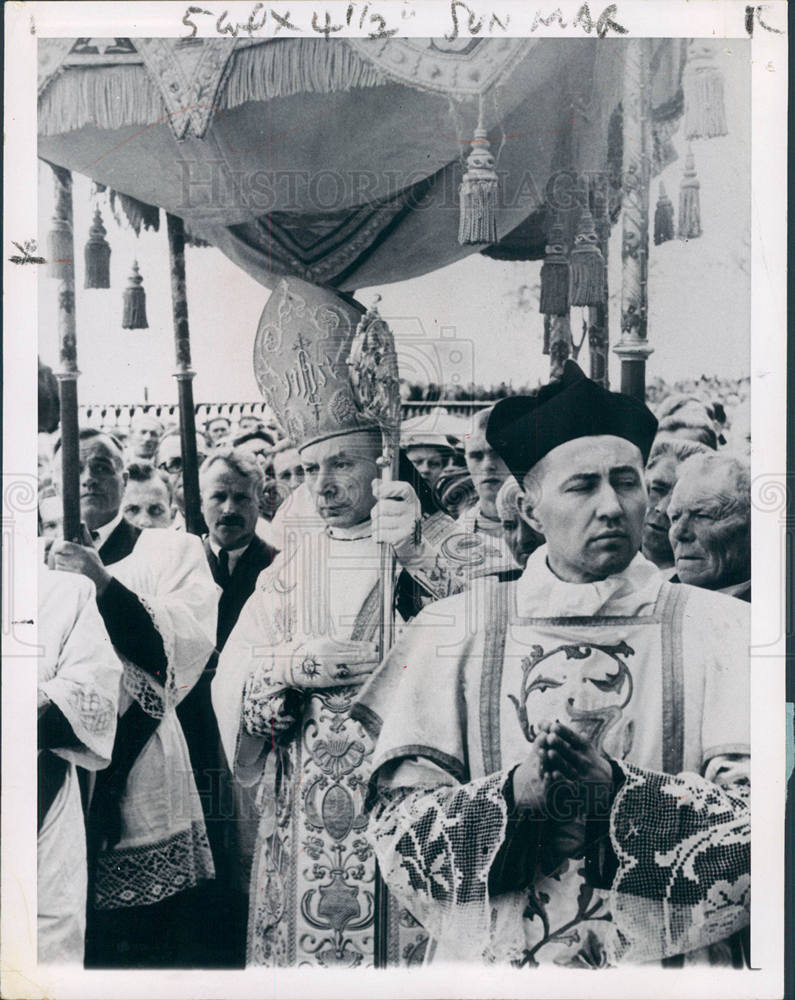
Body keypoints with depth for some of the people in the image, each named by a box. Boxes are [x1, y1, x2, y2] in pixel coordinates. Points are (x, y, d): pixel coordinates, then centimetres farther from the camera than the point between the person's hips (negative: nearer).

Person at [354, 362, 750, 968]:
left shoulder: (716, 628, -3)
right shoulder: (455, 631, -3)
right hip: (488, 957, 0)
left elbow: (762, 821, -10)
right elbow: (396, 823, -6)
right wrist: (515, 790, -22)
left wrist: (615, 787, -23)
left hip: (665, 961, 1)